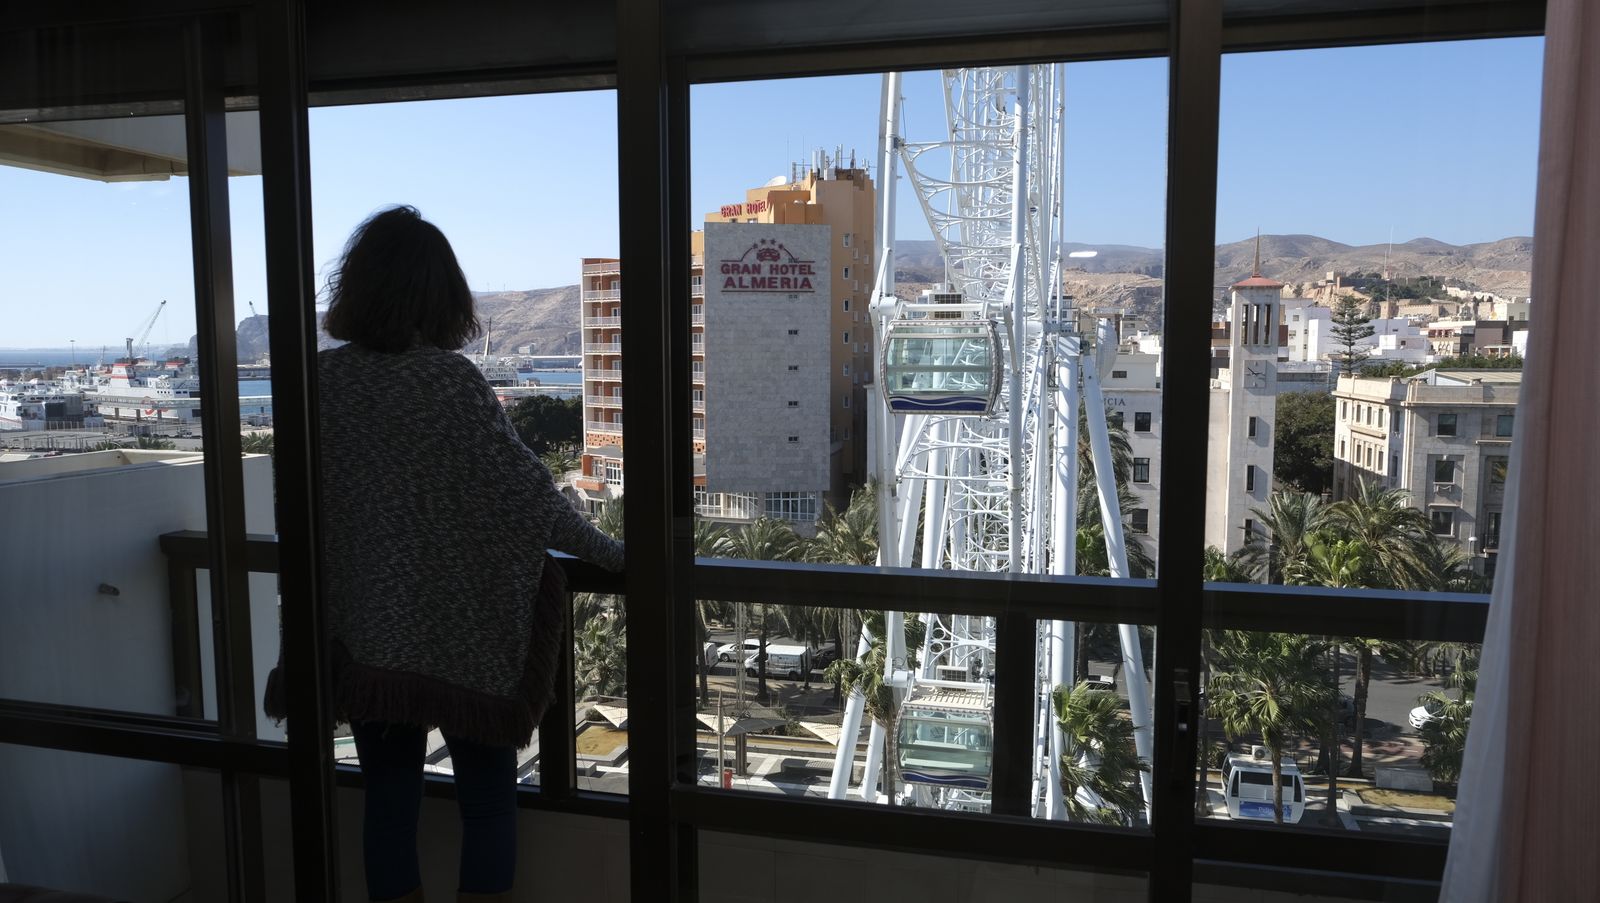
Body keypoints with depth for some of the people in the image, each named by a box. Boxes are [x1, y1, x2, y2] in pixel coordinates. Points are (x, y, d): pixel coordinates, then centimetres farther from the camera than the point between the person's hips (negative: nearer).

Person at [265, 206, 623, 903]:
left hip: (363, 637, 4)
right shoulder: (448, 380, -14)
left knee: (388, 804, 15)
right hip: (461, 636, -4)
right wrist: (611, 554, -6)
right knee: (487, 800, 11)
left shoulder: (321, 380, -2)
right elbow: (527, 492, -16)